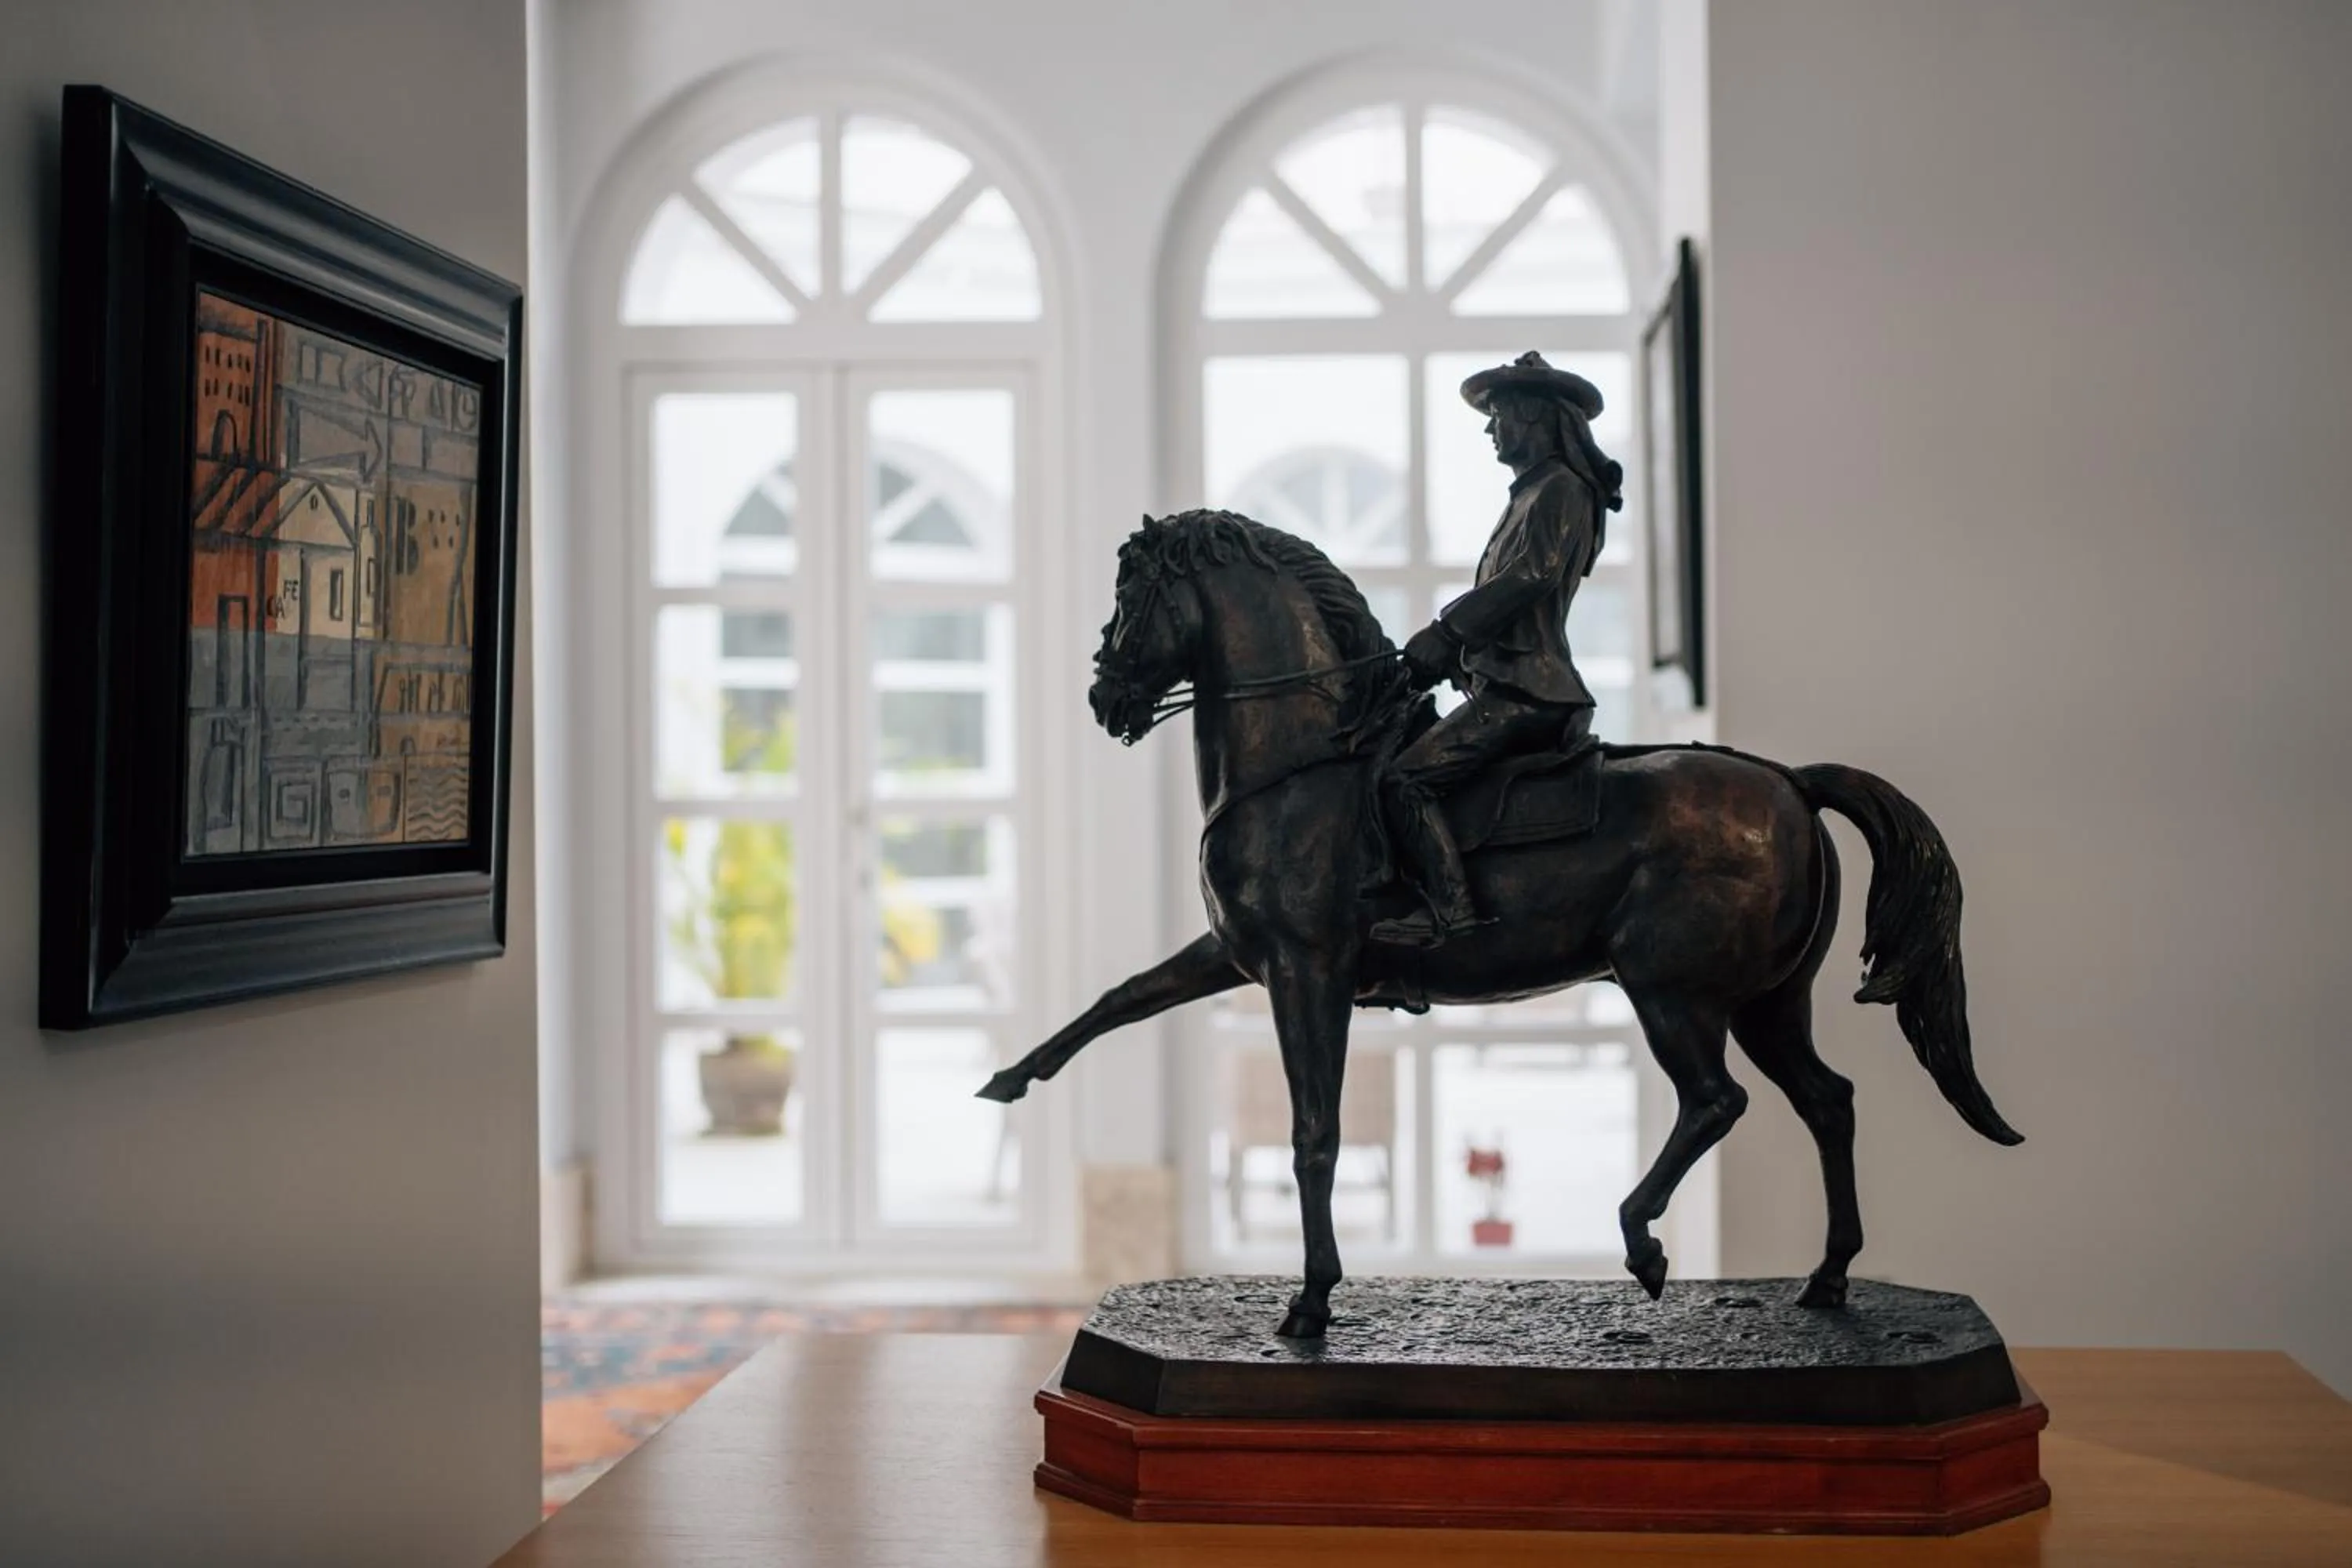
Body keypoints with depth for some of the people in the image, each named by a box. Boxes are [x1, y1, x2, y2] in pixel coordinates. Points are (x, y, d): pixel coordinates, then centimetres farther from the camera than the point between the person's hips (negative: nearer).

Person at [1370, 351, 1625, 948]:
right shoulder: (1533, 495, 24)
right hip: (1510, 682, 11)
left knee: (1405, 779, -20)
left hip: (1522, 691, -11)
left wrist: (1445, 632, -21)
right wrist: (1445, 649, 11)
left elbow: (1532, 576, -22)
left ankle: (1448, 910, -25)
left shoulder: (1560, 488, -7)